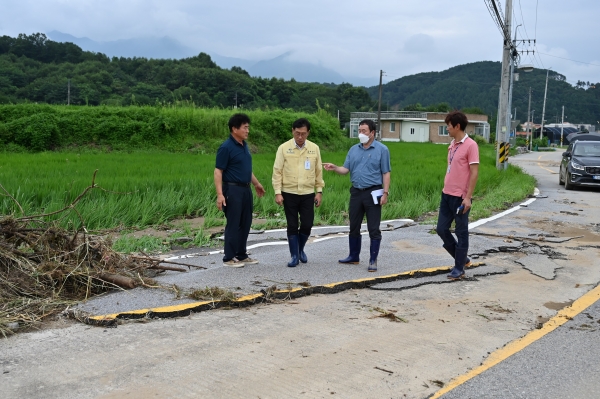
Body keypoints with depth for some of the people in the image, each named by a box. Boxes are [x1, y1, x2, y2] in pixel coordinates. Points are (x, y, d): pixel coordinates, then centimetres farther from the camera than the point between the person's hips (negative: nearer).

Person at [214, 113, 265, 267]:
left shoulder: (244, 145, 11)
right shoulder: (226, 147, -14)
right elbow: (218, 172, -16)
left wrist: (256, 184, 28)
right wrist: (220, 194, -23)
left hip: (246, 189, 8)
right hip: (233, 190, -8)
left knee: (245, 223, 12)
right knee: (233, 224, -2)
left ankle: (241, 255, 23)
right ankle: (229, 258, 7)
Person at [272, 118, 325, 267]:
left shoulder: (314, 148, 2)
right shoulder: (284, 148, -5)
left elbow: (318, 171, 8)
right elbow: (277, 171, -4)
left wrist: (319, 191, 5)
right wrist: (278, 192, -9)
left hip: (308, 194, 2)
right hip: (289, 194, -2)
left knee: (307, 225, 3)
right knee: (292, 226, 2)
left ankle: (300, 249, 29)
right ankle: (294, 256, 13)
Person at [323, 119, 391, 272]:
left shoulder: (382, 149, -3)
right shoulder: (354, 150, 11)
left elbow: (386, 173, -5)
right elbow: (346, 169, 7)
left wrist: (385, 193, -12)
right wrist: (334, 168, -13)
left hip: (373, 193, -5)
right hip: (356, 192, 5)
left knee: (373, 229, -2)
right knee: (354, 227, 12)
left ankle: (373, 260, 5)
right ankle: (354, 257, 24)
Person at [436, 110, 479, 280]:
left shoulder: (470, 145, -12)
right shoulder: (452, 144, 12)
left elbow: (474, 173, -14)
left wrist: (468, 197, -18)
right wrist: (445, 188, 17)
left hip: (460, 197, -8)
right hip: (447, 194, 8)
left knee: (461, 232, 3)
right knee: (442, 229, 10)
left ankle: (459, 268, 14)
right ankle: (462, 258, 27)